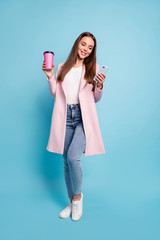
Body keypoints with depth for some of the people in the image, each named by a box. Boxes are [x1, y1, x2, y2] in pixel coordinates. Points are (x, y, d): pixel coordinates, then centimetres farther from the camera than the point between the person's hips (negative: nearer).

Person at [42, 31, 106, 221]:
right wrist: (50, 77, 1)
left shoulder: (93, 68, 8)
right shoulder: (63, 67, 13)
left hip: (83, 117, -2)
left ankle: (78, 195, 7)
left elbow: (96, 99, 9)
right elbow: (55, 94, 13)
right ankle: (72, 202, 26)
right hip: (65, 117, 3)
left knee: (73, 156, -21)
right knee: (66, 162, 7)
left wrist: (100, 86, -9)